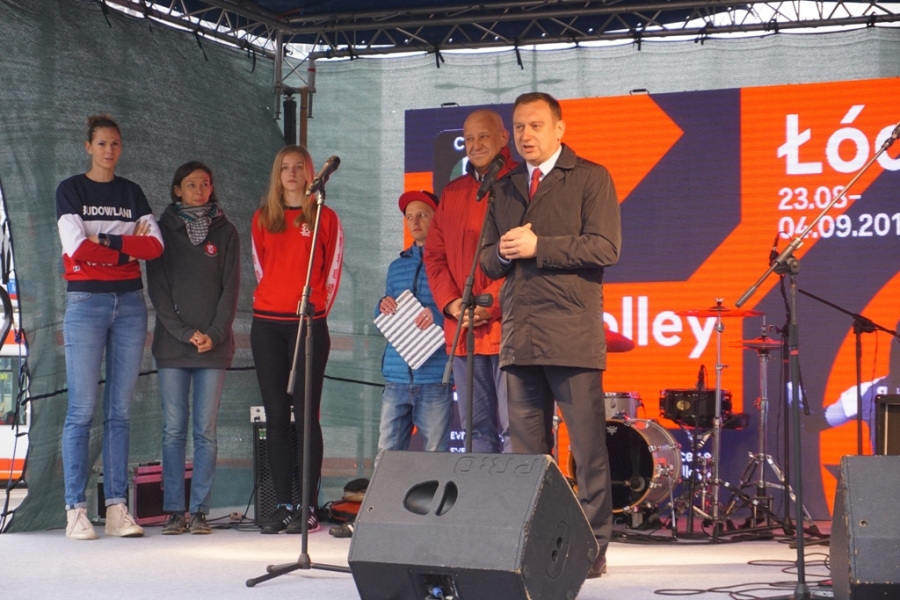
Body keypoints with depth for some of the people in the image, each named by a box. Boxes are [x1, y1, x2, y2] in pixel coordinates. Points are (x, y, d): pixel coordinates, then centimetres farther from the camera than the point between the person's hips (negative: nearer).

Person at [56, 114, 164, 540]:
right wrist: (129, 248, -5)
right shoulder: (70, 190, 3)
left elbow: (155, 245, 0)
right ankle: (75, 510, -4)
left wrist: (107, 240, -10)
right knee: (81, 411, -6)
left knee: (119, 411, 3)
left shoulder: (131, 193, 14)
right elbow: (77, 249, -11)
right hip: (86, 301, -4)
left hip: (129, 303, 4)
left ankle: (117, 508, 5)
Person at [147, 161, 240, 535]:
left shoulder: (225, 232, 9)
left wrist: (214, 334, -9)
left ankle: (200, 510, 2)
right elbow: (158, 289, 1)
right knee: (173, 430, -1)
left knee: (206, 431, -1)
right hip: (171, 344, 0)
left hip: (214, 346, 0)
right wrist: (185, 332, -9)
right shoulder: (164, 230, 8)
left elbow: (230, 288, 4)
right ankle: (174, 511, 2)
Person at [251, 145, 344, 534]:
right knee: (275, 415, 2)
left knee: (306, 414, -6)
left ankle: (309, 507, -4)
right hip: (267, 324, 3)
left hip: (309, 324, -3)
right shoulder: (262, 219, 13)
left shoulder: (325, 218, 5)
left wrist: (315, 310, 2)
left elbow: (332, 272, 6)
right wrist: (273, 302, 11)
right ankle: (283, 505, 6)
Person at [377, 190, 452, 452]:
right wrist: (383, 308, 1)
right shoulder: (396, 267, 20)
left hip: (434, 376, -5)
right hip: (397, 376, 5)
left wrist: (438, 315, -21)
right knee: (387, 452, 1)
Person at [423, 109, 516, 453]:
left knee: (513, 427, -9)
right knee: (477, 427, 8)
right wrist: (451, 303, -1)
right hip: (462, 329, 6)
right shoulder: (453, 193, 19)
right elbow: (434, 254, 15)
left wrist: (493, 303, -16)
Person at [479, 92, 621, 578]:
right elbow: (488, 260, 20)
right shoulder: (505, 190, 20)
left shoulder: (590, 179, 3)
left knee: (588, 448, -4)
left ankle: (592, 547, 0)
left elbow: (605, 248, -9)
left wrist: (538, 246, -12)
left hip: (572, 336, -5)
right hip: (519, 337, 5)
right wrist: (503, 251, -3)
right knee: (526, 451, 6)